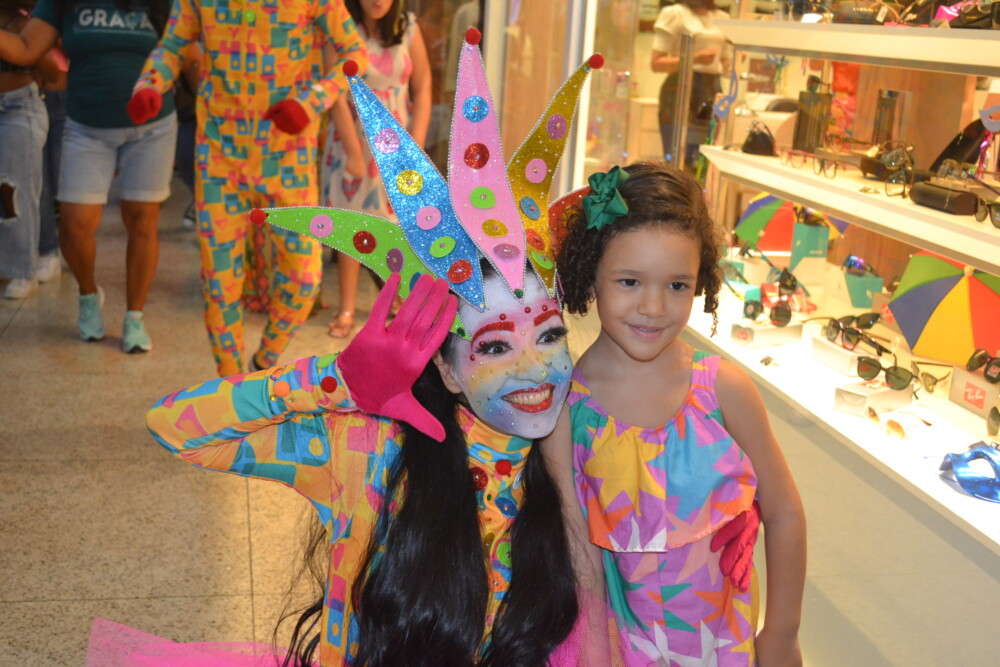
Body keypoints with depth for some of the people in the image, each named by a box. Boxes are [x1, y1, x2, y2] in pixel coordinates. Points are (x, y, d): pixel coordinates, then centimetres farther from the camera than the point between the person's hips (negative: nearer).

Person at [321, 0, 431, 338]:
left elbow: (423, 88, -1)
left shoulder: (408, 28, -2)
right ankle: (346, 309, 12)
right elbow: (337, 95, -11)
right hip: (354, 138, -2)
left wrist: (415, 148, -7)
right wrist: (354, 152, -13)